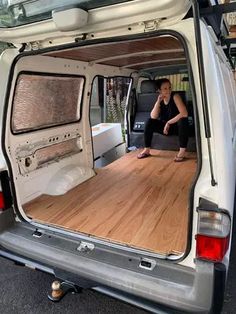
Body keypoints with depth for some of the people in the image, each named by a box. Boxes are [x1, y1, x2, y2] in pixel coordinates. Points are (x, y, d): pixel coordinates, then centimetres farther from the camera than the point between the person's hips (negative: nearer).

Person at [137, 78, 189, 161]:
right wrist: (158, 101, -22)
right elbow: (153, 117, -14)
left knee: (183, 120, -36)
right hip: (166, 127, 5)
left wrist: (169, 122, -24)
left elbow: (184, 113, -28)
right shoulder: (160, 99, -1)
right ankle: (147, 150, -7)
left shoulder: (175, 96, -16)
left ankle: (182, 151, -29)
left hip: (178, 126, -4)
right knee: (150, 122, -14)